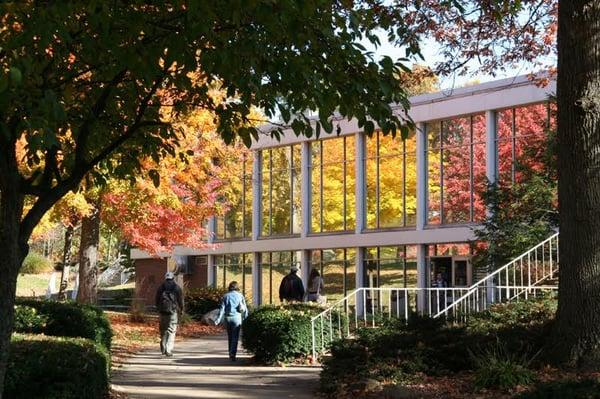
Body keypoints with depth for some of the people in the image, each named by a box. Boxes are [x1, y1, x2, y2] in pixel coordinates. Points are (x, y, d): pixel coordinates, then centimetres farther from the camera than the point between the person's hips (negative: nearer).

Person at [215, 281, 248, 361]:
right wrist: (245, 319, 9)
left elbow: (222, 308, -1)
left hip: (228, 318, 2)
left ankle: (231, 354, 23)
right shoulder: (240, 296, 2)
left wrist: (218, 319, -2)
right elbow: (244, 309, 0)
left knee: (230, 337, 16)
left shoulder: (225, 296, 5)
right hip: (237, 318, -2)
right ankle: (233, 354, -17)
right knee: (235, 337, -3)